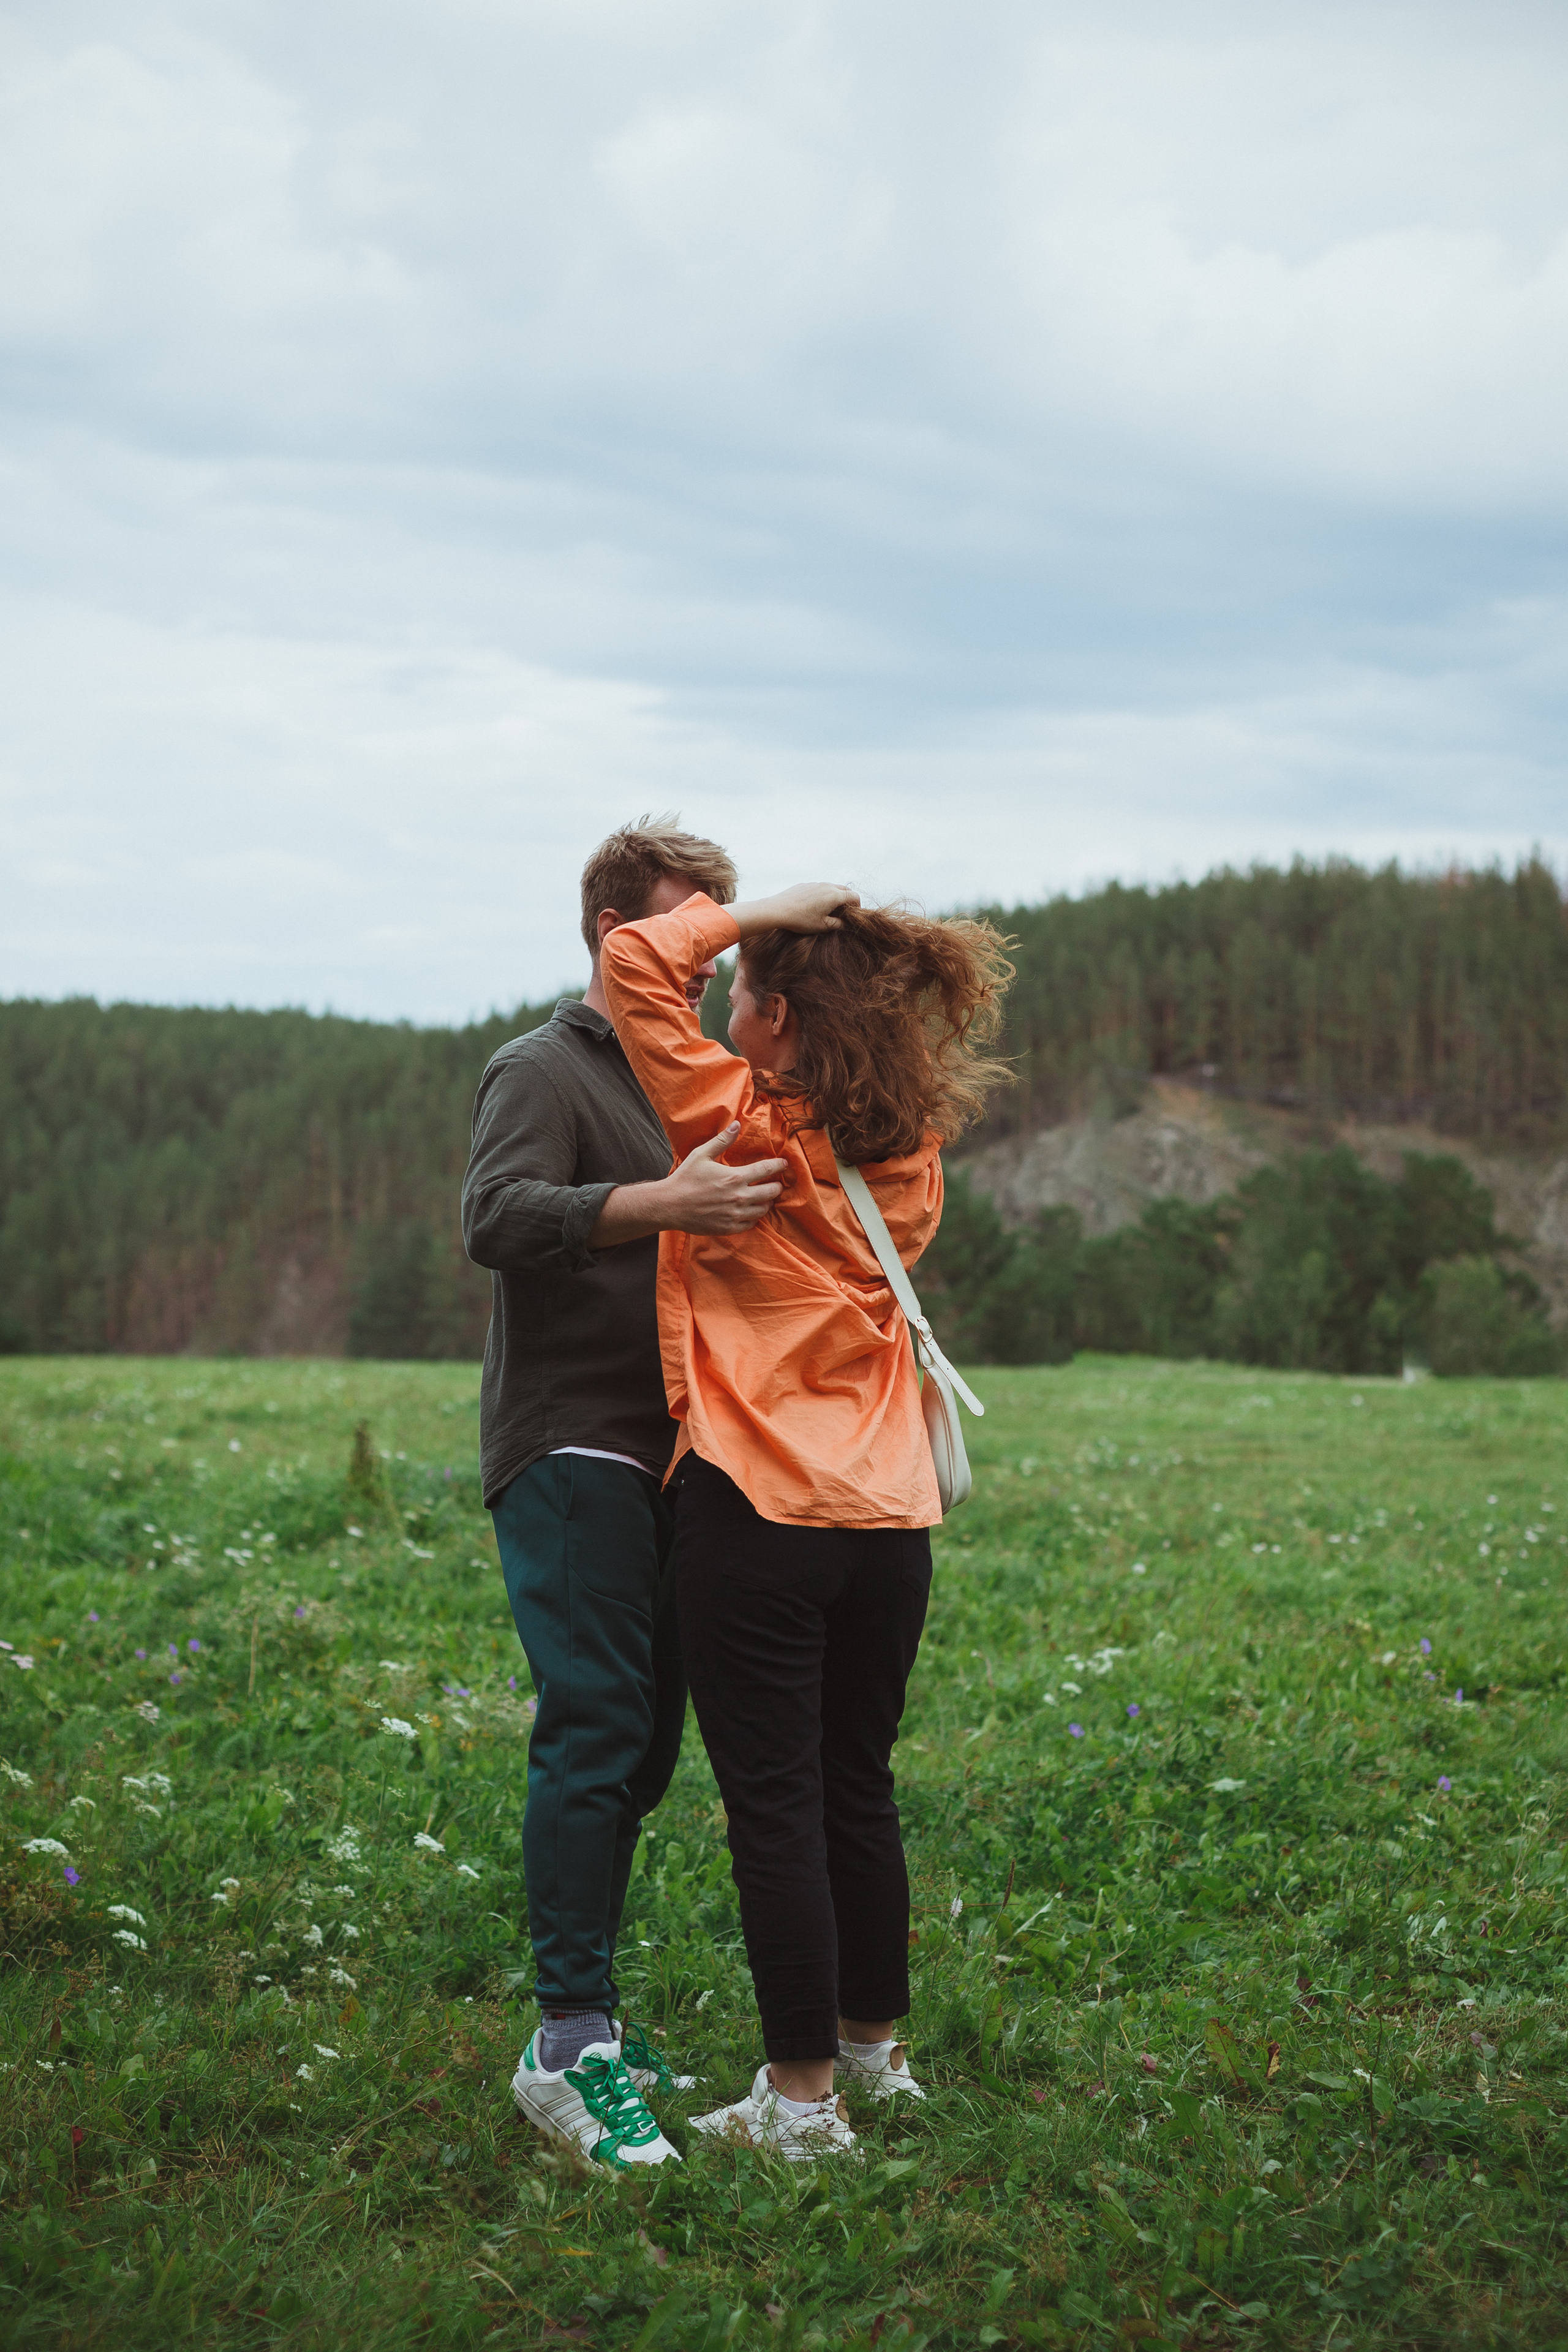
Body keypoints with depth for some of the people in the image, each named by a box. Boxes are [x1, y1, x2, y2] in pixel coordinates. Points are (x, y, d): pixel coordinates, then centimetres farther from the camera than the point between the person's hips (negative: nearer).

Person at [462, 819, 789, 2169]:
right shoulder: (546, 1070, -4)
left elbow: (738, 1235, 29)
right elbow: (496, 1218, -23)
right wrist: (659, 1204, -36)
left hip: (663, 1461, 8)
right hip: (571, 1454, -8)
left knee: (644, 1742, 8)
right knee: (595, 1733, -14)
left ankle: (582, 2014, 17)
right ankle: (571, 2045, -13)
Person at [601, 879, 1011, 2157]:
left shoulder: (744, 1129, -10)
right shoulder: (910, 1153, 6)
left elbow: (634, 959, -10)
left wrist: (761, 912, 0)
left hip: (759, 1512, -6)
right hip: (891, 1518, 6)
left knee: (775, 1806, 1)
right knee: (860, 1790, 19)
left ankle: (803, 2097, 6)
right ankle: (875, 2046, 32)